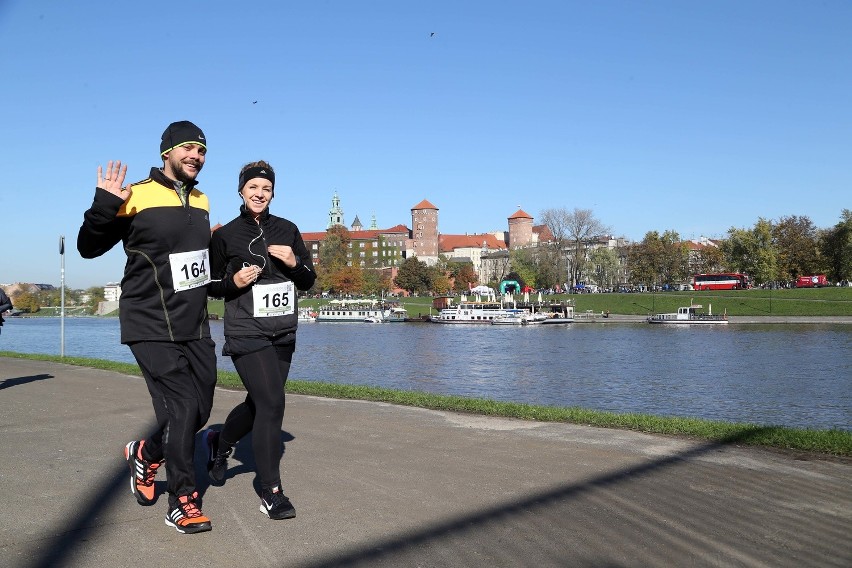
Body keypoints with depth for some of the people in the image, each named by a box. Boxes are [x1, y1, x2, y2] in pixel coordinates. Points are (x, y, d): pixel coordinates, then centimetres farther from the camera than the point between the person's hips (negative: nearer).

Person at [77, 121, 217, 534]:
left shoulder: (201, 202, 11)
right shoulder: (137, 198, -10)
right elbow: (89, 248, -8)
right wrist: (104, 207, -23)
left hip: (195, 327, 7)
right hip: (151, 327, -7)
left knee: (199, 409, 10)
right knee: (181, 407, -10)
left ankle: (145, 454, 39)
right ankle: (182, 503, 9)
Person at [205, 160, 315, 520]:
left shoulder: (287, 230, 8)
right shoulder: (225, 235, 0)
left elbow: (308, 281, 10)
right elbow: (212, 286, 6)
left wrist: (295, 263, -10)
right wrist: (234, 281, -14)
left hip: (283, 333, 5)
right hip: (246, 332, -5)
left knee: (260, 403, 16)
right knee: (271, 404, -14)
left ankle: (220, 443, 46)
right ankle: (271, 493, -5)